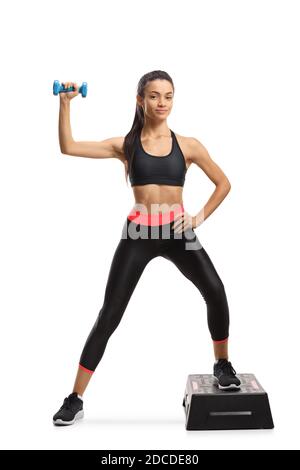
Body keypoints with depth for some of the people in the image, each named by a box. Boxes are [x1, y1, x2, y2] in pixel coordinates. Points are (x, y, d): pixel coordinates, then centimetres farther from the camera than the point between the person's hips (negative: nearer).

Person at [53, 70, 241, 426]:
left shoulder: (188, 145, 5)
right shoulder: (125, 144, 5)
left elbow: (223, 183, 12)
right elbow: (68, 147, -2)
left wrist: (199, 218, 2)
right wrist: (65, 103, -8)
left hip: (177, 231, 1)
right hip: (138, 233, 0)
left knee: (215, 293, -21)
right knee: (109, 315, 0)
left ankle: (222, 364, 8)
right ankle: (75, 400, 13)